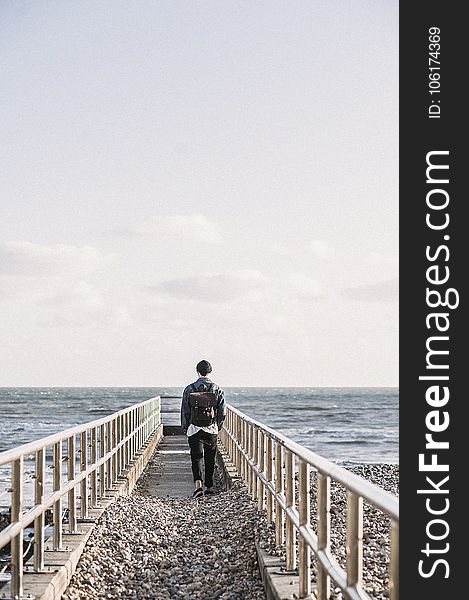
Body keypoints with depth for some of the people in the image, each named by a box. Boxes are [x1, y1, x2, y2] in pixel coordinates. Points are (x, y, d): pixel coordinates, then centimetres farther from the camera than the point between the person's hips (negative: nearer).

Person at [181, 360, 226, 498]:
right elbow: (222, 412, 0)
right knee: (210, 458, 13)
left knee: (196, 457, -1)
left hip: (194, 429, -1)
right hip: (211, 430, 1)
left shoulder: (189, 389, -3)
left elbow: (184, 411, 1)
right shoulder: (217, 389, -2)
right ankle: (209, 486, 20)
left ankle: (198, 485, -20)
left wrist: (185, 428, 11)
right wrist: (218, 427, 14)